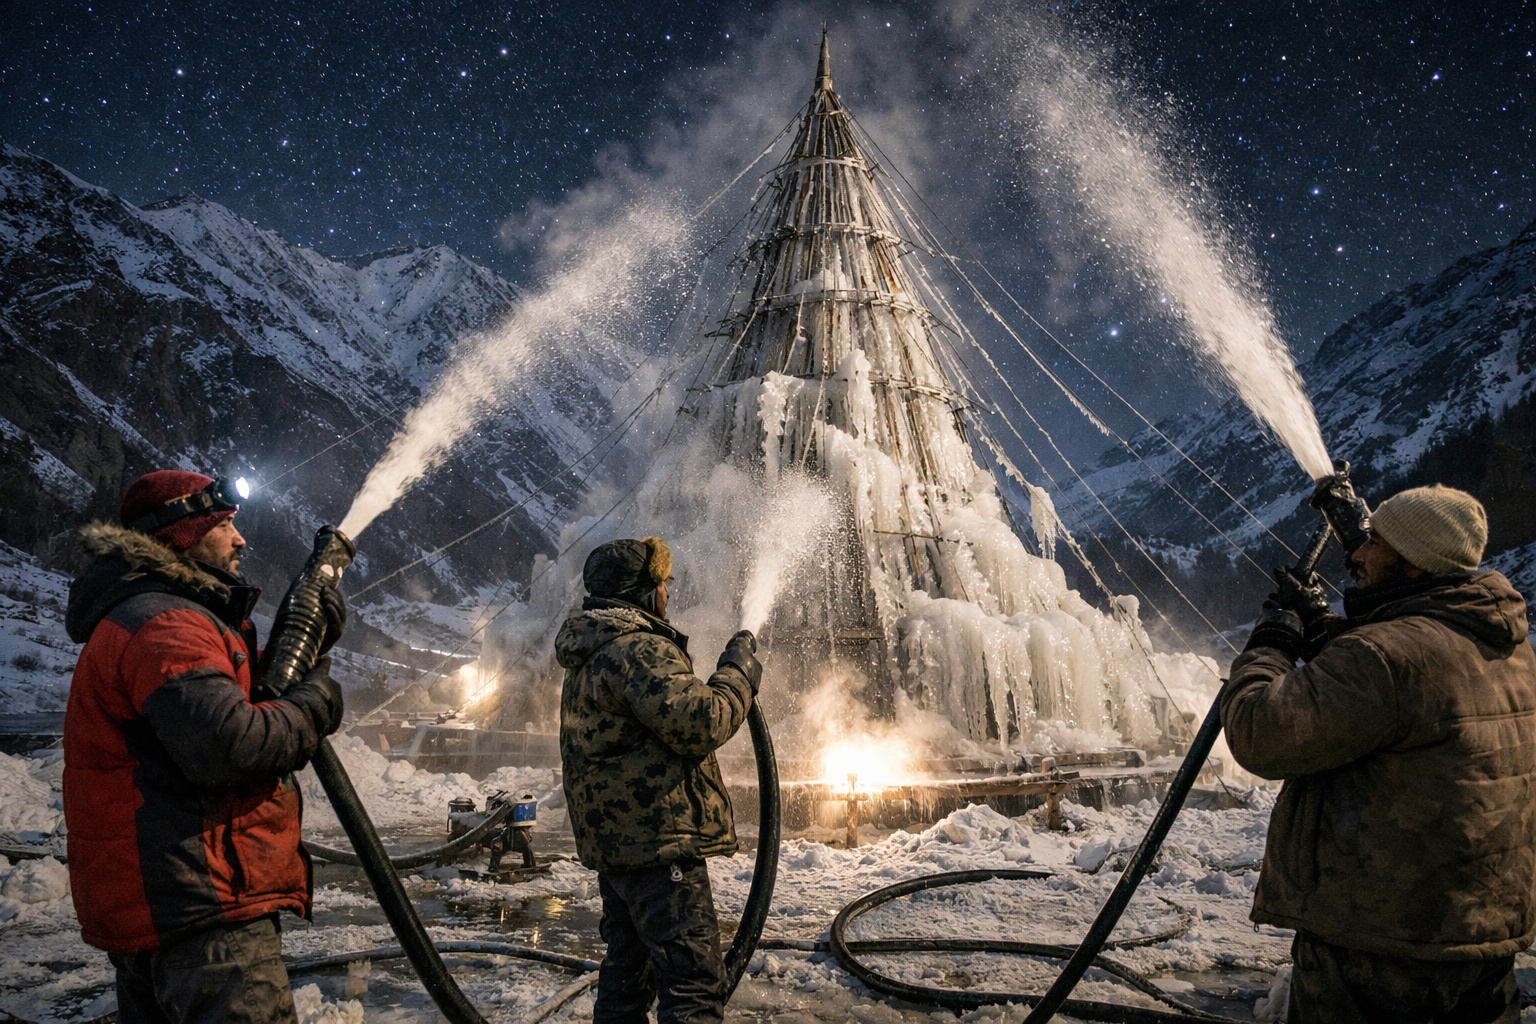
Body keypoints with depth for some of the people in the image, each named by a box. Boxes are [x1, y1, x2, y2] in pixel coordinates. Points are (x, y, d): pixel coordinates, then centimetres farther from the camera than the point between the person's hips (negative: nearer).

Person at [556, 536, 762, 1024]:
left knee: (628, 966, 20)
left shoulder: (588, 658, 18)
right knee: (693, 979, -9)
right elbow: (699, 723, -25)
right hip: (659, 840, -11)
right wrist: (738, 671, -11)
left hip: (613, 839, 11)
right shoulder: (637, 648, -16)